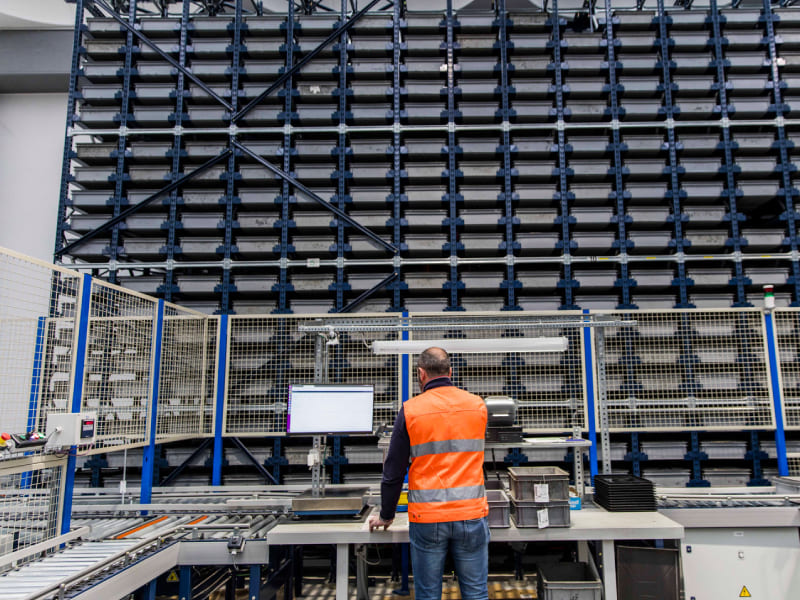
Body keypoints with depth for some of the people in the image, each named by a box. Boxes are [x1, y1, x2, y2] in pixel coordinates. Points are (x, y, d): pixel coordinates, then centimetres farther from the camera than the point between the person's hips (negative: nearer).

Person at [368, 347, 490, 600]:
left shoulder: (411, 410, -6)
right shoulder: (477, 405, 1)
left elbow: (393, 471, -2)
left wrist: (386, 516, 11)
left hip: (427, 518, -2)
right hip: (472, 514, 2)